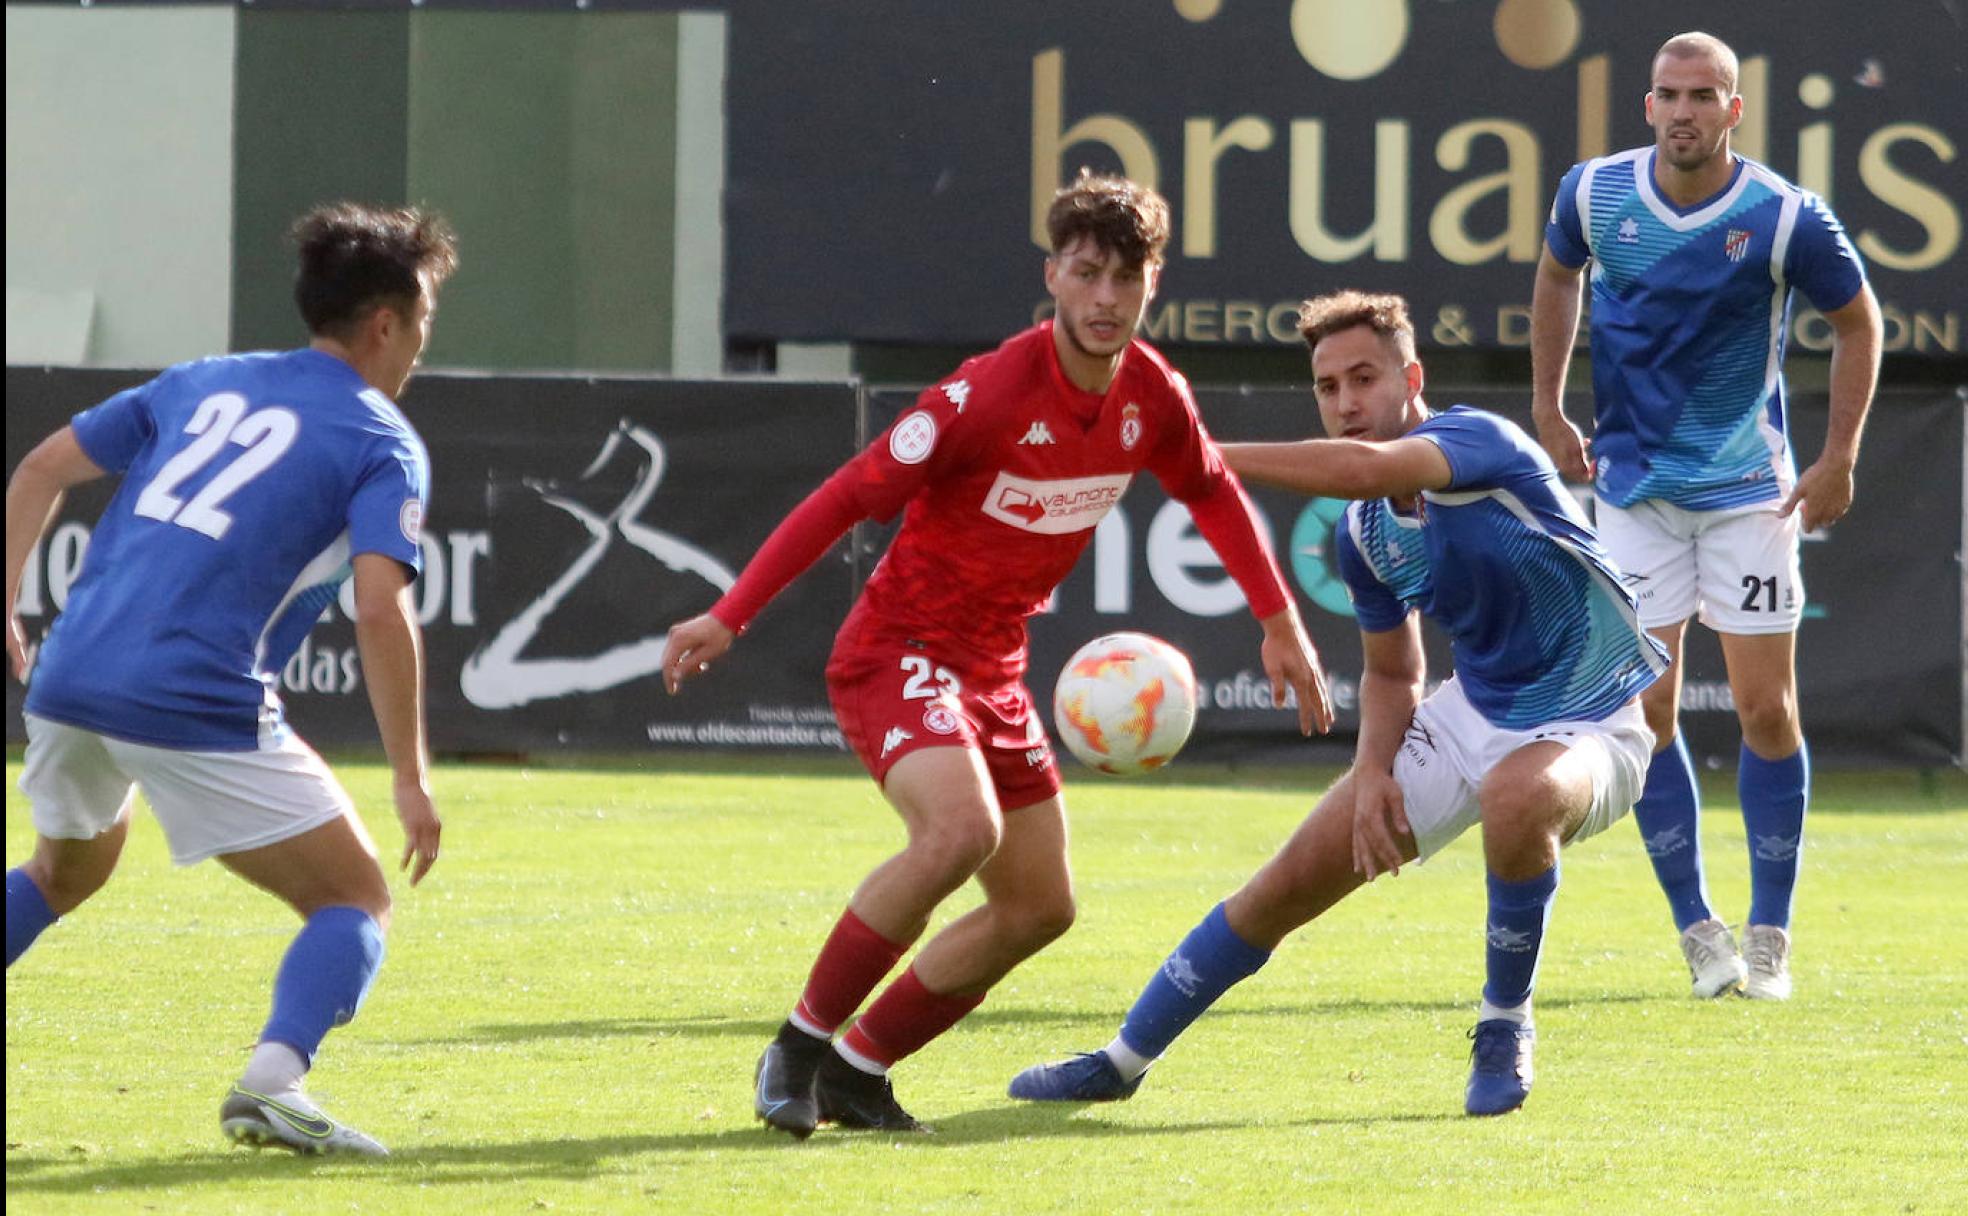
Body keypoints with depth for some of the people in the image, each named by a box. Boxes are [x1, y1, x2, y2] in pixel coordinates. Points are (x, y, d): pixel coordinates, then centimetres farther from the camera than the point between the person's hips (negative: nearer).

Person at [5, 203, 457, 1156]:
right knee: (353, 901, 4)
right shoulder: (382, 446, 3)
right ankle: (270, 1083, -20)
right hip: (196, 703, -6)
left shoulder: (201, 384, 21)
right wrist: (410, 780, -9)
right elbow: (381, 614, -10)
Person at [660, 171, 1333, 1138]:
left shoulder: (1152, 397, -2)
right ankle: (800, 1046, -19)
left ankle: (857, 1069, 17)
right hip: (899, 650, -8)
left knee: (1038, 906, 7)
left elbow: (1212, 494, 20)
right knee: (961, 829, -33)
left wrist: (1280, 625, 20)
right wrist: (729, 617, -23)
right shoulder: (990, 395, -22)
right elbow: (849, 496, -19)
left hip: (993, 671, 8)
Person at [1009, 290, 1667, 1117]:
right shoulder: (1363, 535, 0)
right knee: (1295, 877, 1)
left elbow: (1365, 469, -44)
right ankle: (1124, 1060, 18)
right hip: (1475, 712, 7)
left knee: (1518, 798, -41)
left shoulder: (1480, 440, -23)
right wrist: (1373, 770, -7)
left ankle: (1505, 1031, -16)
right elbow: (1392, 673, 14)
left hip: (1588, 728, -7)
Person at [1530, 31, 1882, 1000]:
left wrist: (1839, 459, -2)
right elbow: (1558, 277, 15)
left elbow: (1857, 321, 2)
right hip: (1633, 484, 2)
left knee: (1766, 709, -3)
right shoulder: (1594, 194, -7)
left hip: (1749, 486, -2)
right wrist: (1547, 410, 12)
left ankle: (1770, 936, 7)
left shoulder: (1785, 218, -14)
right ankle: (1697, 929, 7)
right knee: (1647, 710, -4)